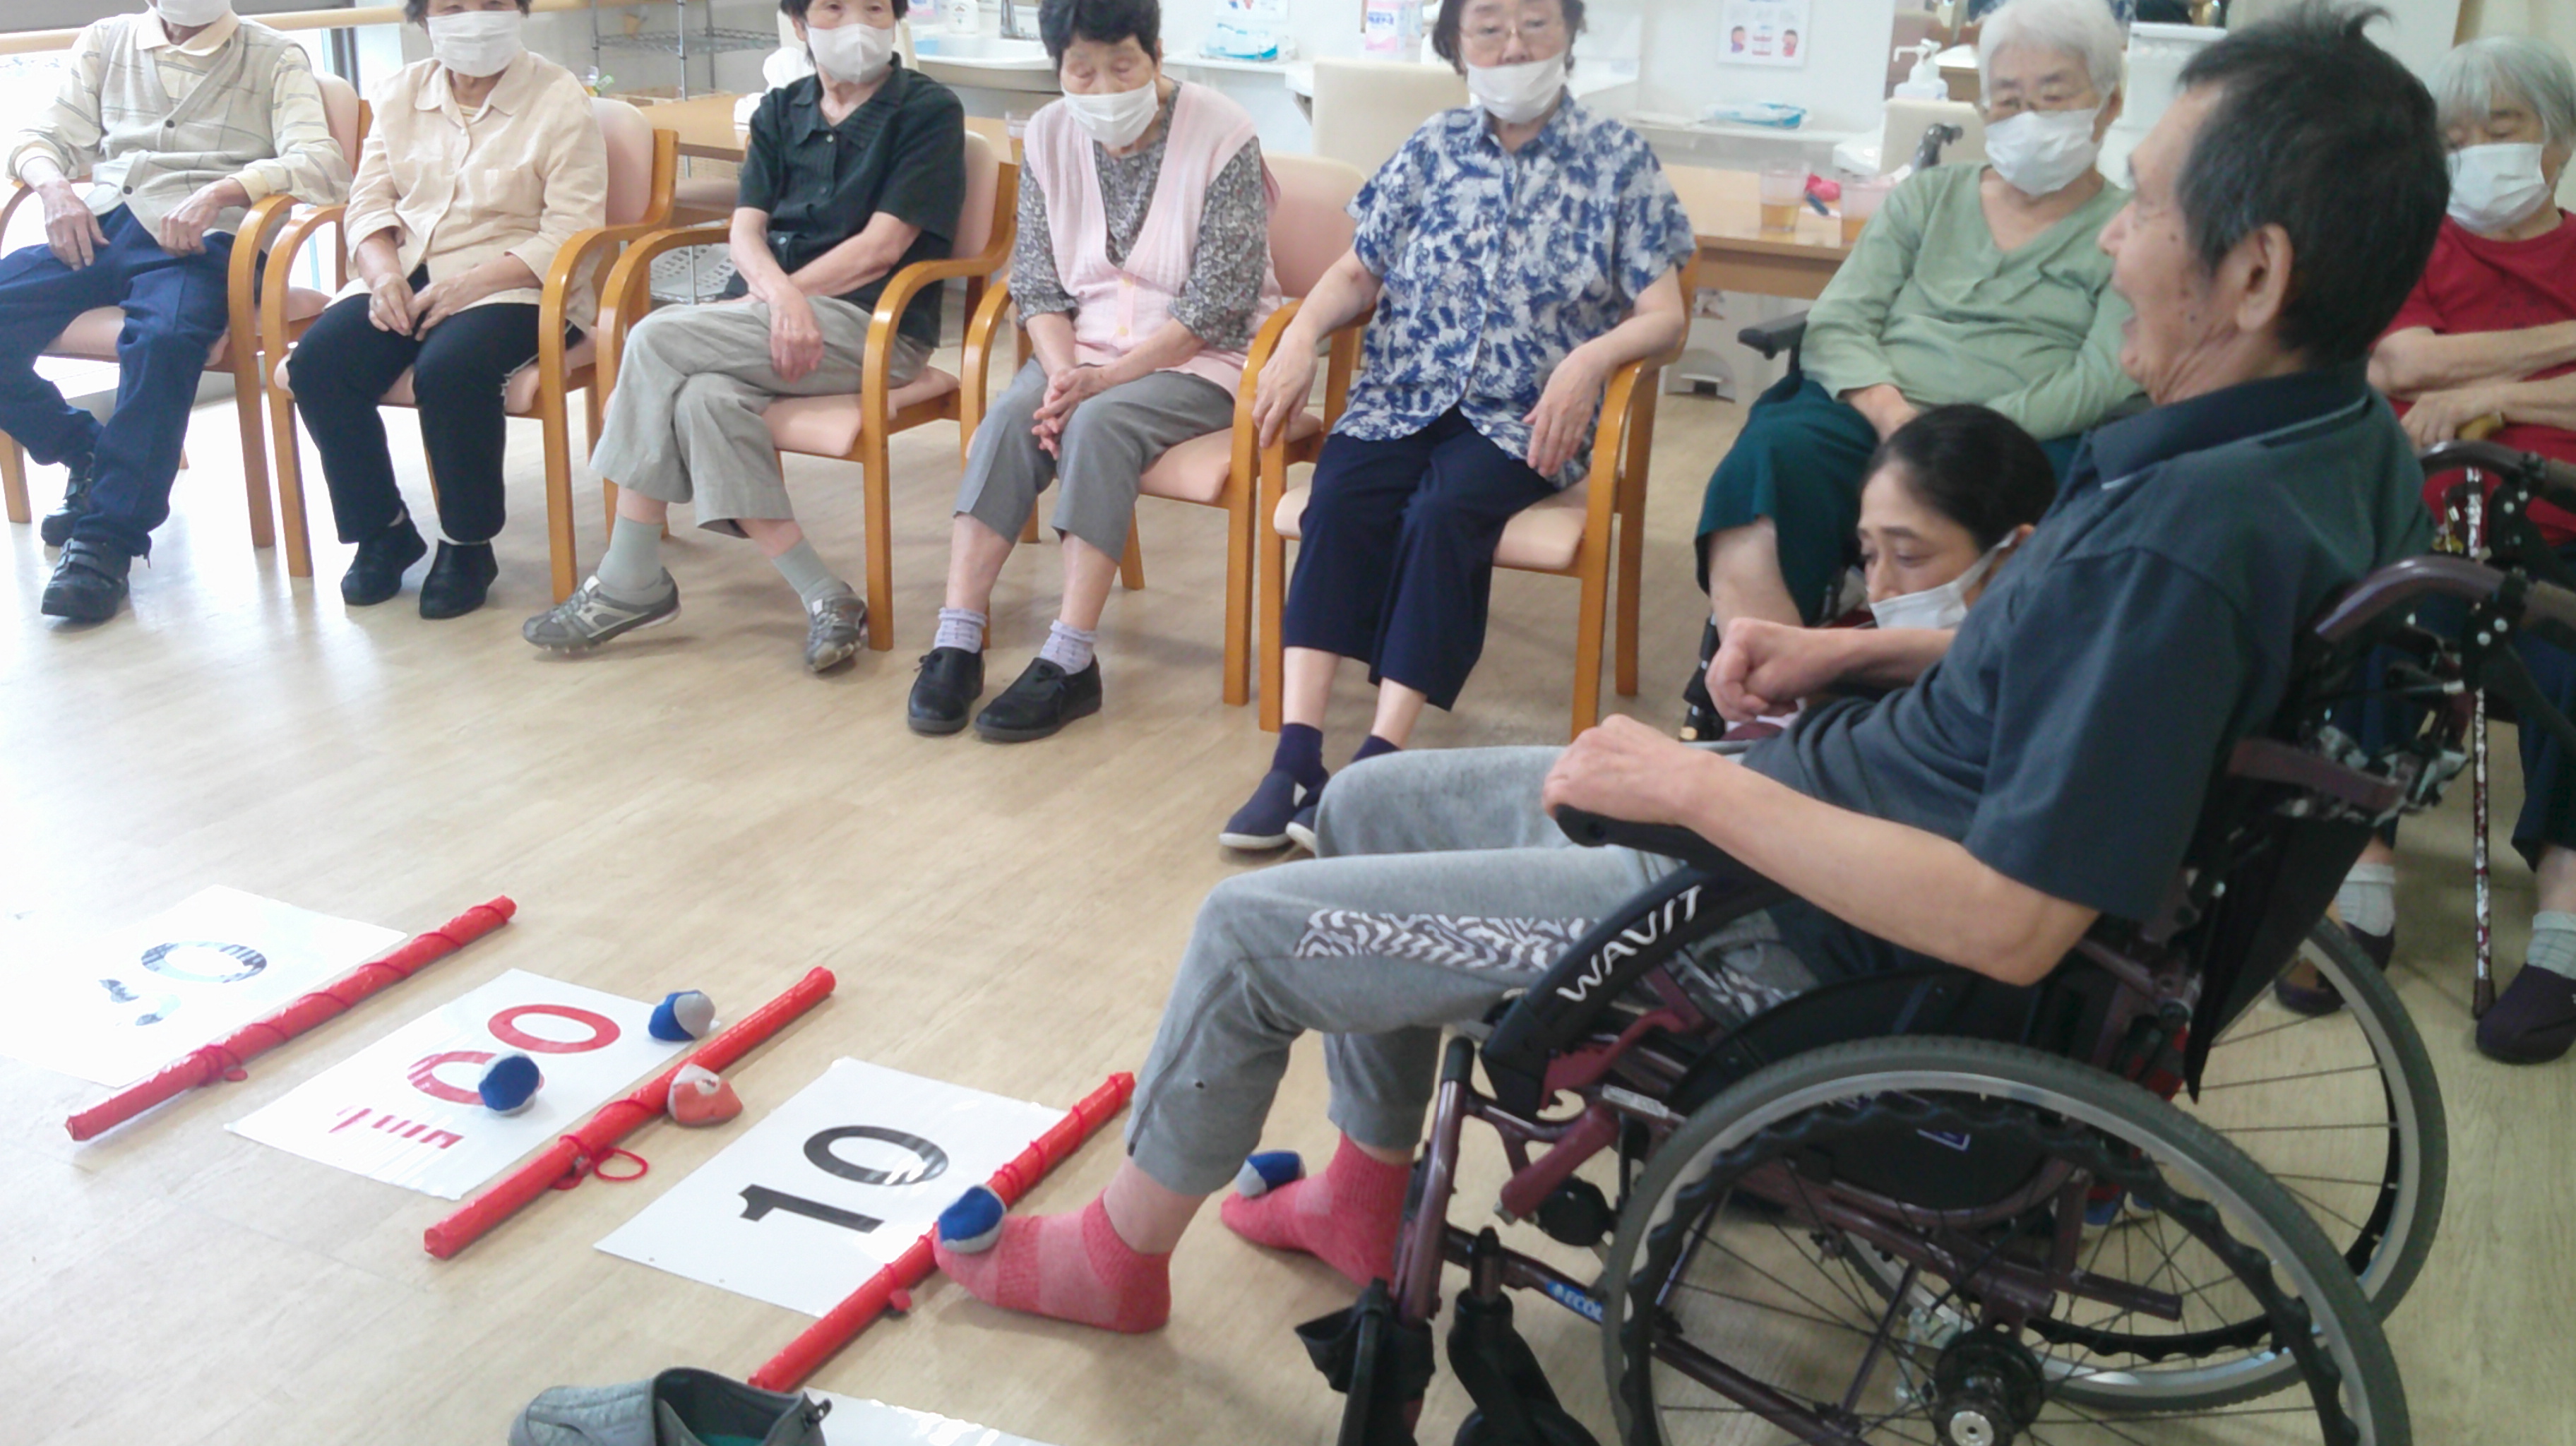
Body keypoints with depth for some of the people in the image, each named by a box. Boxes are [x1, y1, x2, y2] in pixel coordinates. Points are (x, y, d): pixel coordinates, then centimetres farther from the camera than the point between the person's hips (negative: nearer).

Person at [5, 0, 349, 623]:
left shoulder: (274, 57, 11)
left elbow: (321, 164, -5)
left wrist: (224, 190, -22)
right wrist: (53, 186, -5)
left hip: (197, 238, -4)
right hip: (95, 226, 4)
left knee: (164, 337, -36)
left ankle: (109, 537, -27)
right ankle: (83, 451, 4)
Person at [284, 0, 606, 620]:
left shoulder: (560, 99, -3)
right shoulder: (400, 92, 14)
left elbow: (570, 233, -11)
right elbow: (370, 200, 11)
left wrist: (469, 283, -22)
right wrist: (384, 273, -11)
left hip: (509, 285, -5)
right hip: (405, 278, 5)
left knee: (450, 369, -35)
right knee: (317, 364, -20)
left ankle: (468, 545, -12)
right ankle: (382, 530, 1)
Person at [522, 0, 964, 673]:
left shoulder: (928, 109, 1)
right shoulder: (781, 111, 18)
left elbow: (882, 246, -8)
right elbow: (746, 233, 7)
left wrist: (773, 298, -9)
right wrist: (780, 295, -16)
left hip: (873, 328, -5)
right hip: (772, 304, 5)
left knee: (658, 338, -23)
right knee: (706, 398, -30)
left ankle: (630, 582, -13)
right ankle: (824, 598, -25)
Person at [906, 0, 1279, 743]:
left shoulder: (1222, 136, -13)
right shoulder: (1050, 136, 3)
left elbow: (1216, 305, -16)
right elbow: (1037, 282, 4)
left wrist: (1102, 380, -22)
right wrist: (1061, 373, -16)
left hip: (1200, 355, -4)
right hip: (1084, 344, 4)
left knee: (1100, 422, -32)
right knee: (1010, 417, -25)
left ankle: (1069, 663, -29)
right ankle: (956, 644, -26)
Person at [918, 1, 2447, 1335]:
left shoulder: (2187, 544, -32)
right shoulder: (2341, 435, -2)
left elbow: (2010, 922, -32)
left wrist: (1701, 788, -23)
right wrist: (1866, 649, 5)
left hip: (1796, 936, -10)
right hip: (1829, 792, 10)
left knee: (1252, 928, 1)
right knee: (1369, 804, 20)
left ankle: (1118, 1252, 27)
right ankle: (1367, 1192, 36)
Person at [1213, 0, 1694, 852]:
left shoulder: (1619, 160, 3)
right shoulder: (1432, 150, 12)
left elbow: (1664, 316, -1)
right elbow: (1358, 273, 15)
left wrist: (1591, 358, -21)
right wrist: (1301, 336, -6)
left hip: (1523, 417, -2)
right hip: (1403, 398, 3)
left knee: (1442, 515, -33)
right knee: (1340, 498, -28)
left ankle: (1379, 764, -33)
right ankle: (1297, 756, -33)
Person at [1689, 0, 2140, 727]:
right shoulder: (1926, 197, 22)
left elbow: (2106, 381, -2)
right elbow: (1836, 324, 11)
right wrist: (1884, 403, -11)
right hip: (1869, 412, 3)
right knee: (1766, 464, -31)